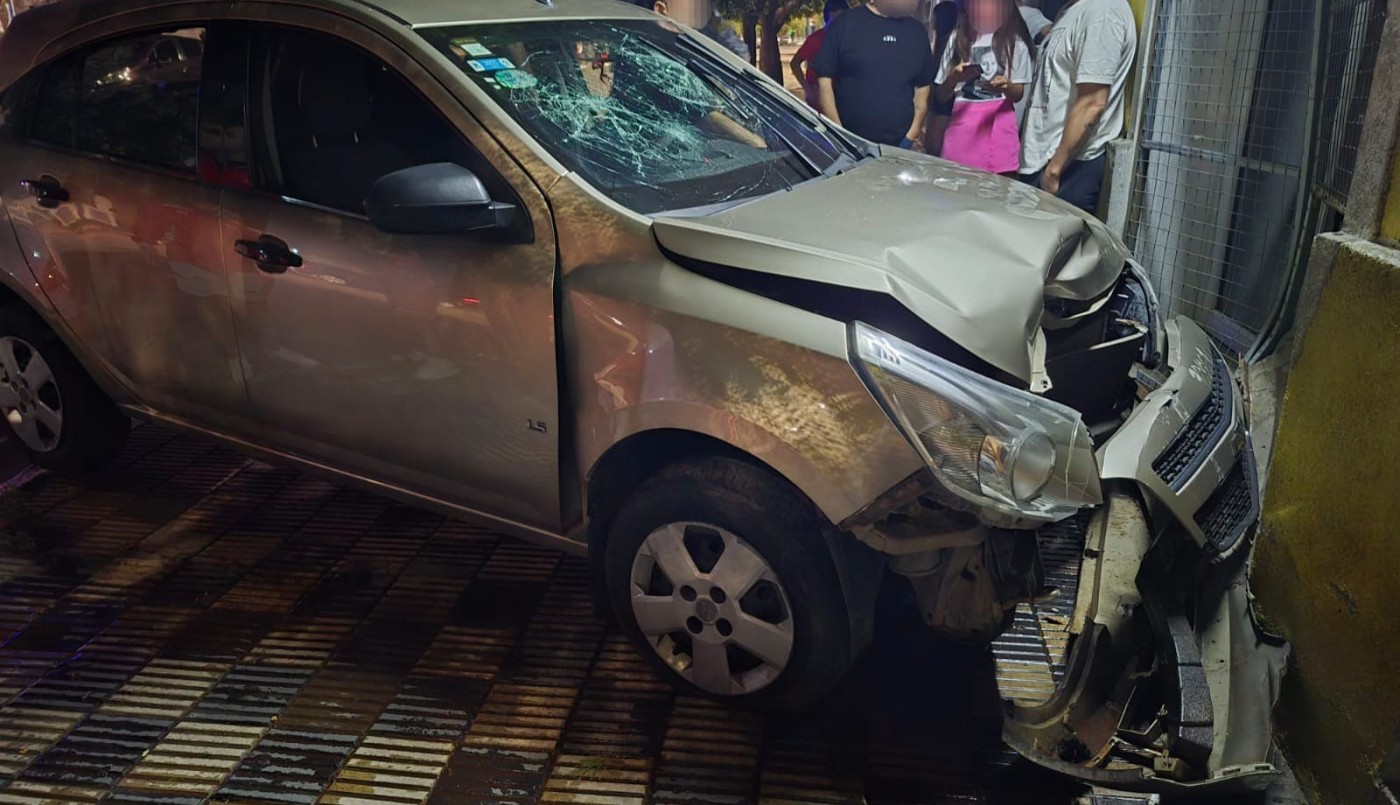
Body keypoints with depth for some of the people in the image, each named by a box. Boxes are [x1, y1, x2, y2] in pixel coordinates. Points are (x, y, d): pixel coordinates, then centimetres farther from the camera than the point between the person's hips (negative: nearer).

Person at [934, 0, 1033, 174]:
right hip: (962, 126, 2)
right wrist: (954, 78, -13)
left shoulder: (1014, 40, 6)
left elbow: (1018, 94, 6)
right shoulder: (957, 39, 11)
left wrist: (1006, 86, -17)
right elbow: (941, 96, 9)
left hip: (998, 126, -1)